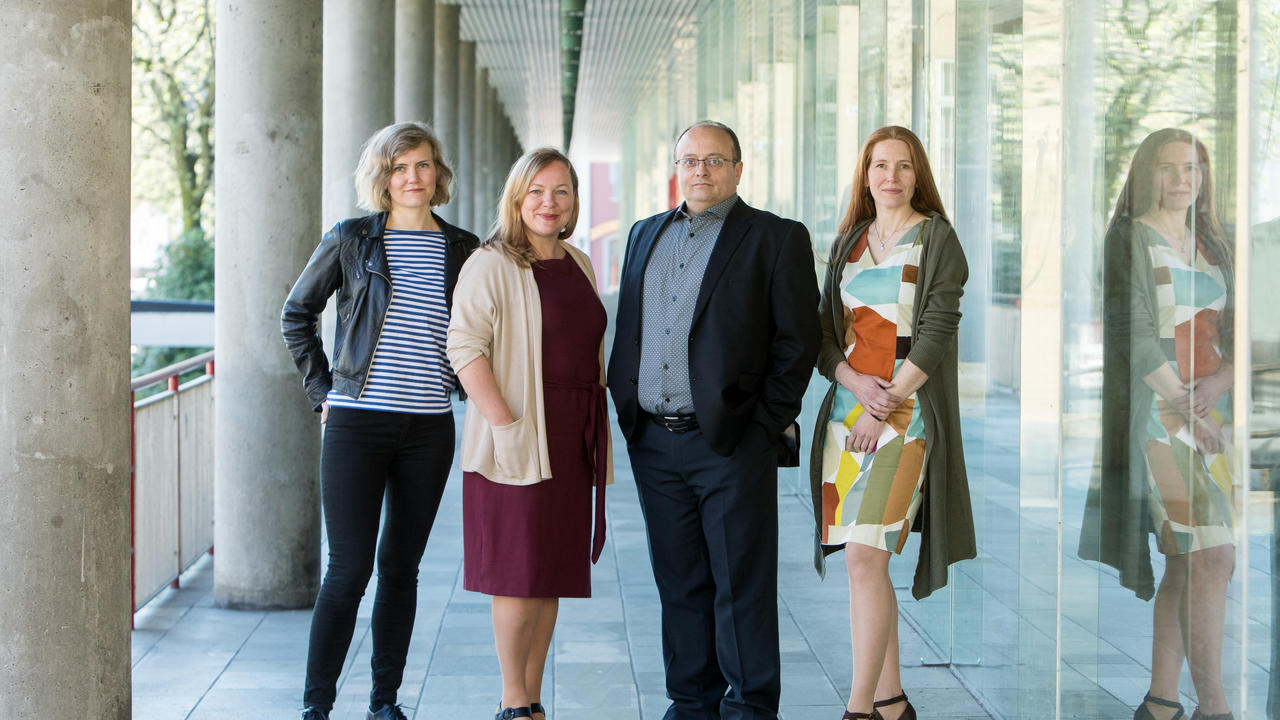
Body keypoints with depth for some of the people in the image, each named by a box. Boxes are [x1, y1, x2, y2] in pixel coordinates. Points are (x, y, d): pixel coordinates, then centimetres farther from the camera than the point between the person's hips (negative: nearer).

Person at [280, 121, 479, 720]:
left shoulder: (462, 250, 7)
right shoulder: (350, 241, 1)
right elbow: (296, 315, 10)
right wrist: (321, 390, 3)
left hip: (429, 428, 3)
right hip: (356, 423, -3)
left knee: (401, 568, 9)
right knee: (349, 568, -6)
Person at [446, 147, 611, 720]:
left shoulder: (579, 266, 14)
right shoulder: (492, 264, -8)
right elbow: (464, 346, -15)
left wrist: (601, 437, 14)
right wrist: (505, 423, -21)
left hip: (573, 438, 7)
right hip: (517, 439, -7)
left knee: (553, 572, 9)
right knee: (519, 571, -4)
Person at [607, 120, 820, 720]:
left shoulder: (777, 239, -1)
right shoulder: (645, 235, 16)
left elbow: (797, 342, -4)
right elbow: (626, 330, 19)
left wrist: (765, 426, -9)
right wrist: (625, 410, 8)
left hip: (731, 444, -5)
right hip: (652, 442, 5)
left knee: (742, 586, -1)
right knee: (679, 583, 11)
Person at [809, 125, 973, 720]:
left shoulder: (937, 238, 0)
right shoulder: (849, 242, 15)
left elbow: (938, 330, -8)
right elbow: (824, 330, 11)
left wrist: (888, 404, -13)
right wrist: (855, 382, -8)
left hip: (908, 409, -6)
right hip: (847, 405, 6)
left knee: (865, 557, -16)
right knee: (862, 560, 5)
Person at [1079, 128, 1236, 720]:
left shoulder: (1211, 245, 15)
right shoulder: (1129, 238, -4)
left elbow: (1234, 331, 10)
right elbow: (1134, 333, -13)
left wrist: (1220, 382, -10)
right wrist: (1182, 407, -18)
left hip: (1212, 406, 7)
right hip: (1155, 407, -7)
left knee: (1187, 564, 6)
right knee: (1212, 557, -13)